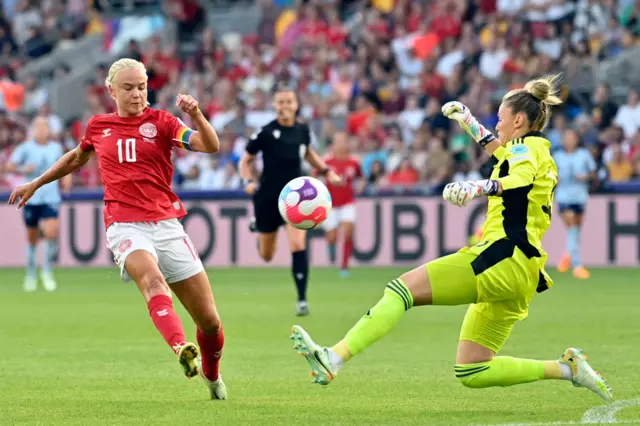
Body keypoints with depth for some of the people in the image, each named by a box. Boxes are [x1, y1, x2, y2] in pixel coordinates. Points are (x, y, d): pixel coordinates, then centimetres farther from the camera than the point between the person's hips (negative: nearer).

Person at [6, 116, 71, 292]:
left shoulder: (56, 148, 7)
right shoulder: (25, 148, -2)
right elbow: (9, 166, -6)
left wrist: (66, 178, 4)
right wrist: (23, 169, -24)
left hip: (51, 198, 1)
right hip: (31, 198, -1)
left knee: (52, 233, -16)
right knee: (32, 238, 7)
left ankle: (47, 271, 3)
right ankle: (30, 275, 23)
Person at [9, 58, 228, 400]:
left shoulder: (160, 122, 5)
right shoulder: (98, 126, 12)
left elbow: (210, 146, -8)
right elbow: (77, 158, 34)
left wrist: (196, 115, -26)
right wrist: (35, 184, 41)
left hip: (166, 224, 1)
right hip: (125, 227, -1)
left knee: (209, 320, 1)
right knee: (153, 279, -36)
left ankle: (211, 374, 31)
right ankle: (181, 349, -60)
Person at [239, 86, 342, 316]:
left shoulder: (303, 130, -2)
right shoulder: (265, 133, -13)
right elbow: (246, 161, -2)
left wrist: (326, 170, 9)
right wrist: (249, 181, -20)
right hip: (268, 197, -1)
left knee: (298, 245, -19)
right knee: (266, 255, 13)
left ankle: (302, 299, -11)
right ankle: (257, 228, 52)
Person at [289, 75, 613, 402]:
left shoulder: (527, 145, 0)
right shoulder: (538, 153, 28)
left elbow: (522, 178, -25)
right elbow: (498, 149, 52)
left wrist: (477, 188, -42)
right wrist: (468, 121, 58)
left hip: (503, 256, -9)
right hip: (522, 277, 9)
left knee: (401, 289, -16)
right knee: (470, 372, 8)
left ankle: (333, 359, -29)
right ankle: (565, 368, 3)